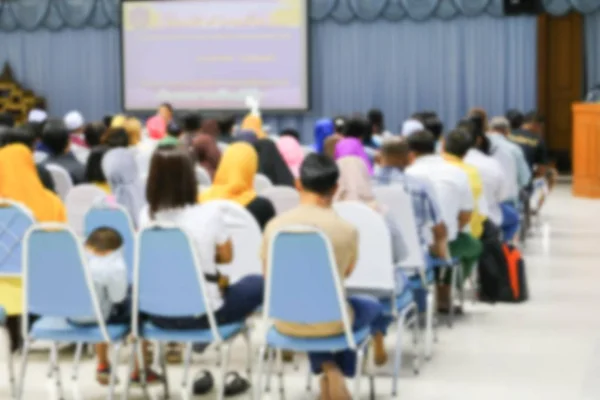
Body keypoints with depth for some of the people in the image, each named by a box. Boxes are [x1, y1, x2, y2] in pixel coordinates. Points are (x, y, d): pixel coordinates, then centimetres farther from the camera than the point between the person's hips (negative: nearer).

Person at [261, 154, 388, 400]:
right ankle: (337, 376, 34)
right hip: (329, 322, -2)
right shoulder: (347, 230, -15)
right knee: (372, 307, 31)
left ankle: (326, 369, 21)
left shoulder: (275, 226, -10)